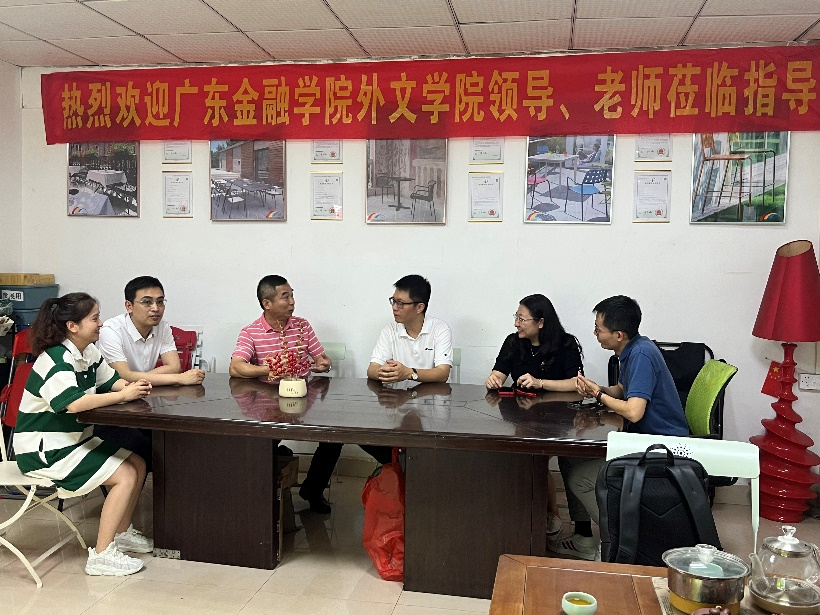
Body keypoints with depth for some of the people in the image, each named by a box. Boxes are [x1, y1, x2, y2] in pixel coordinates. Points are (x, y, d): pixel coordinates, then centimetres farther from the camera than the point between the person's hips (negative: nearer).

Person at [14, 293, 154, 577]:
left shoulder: (89, 353, 4)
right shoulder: (56, 360, -24)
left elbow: (111, 380, 10)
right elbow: (74, 403, -37)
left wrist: (133, 386, -13)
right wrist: (124, 394, -30)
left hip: (77, 439, 9)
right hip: (45, 450, -9)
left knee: (138, 464, 6)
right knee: (125, 476, -16)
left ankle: (122, 532, 21)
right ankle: (101, 555, -8)